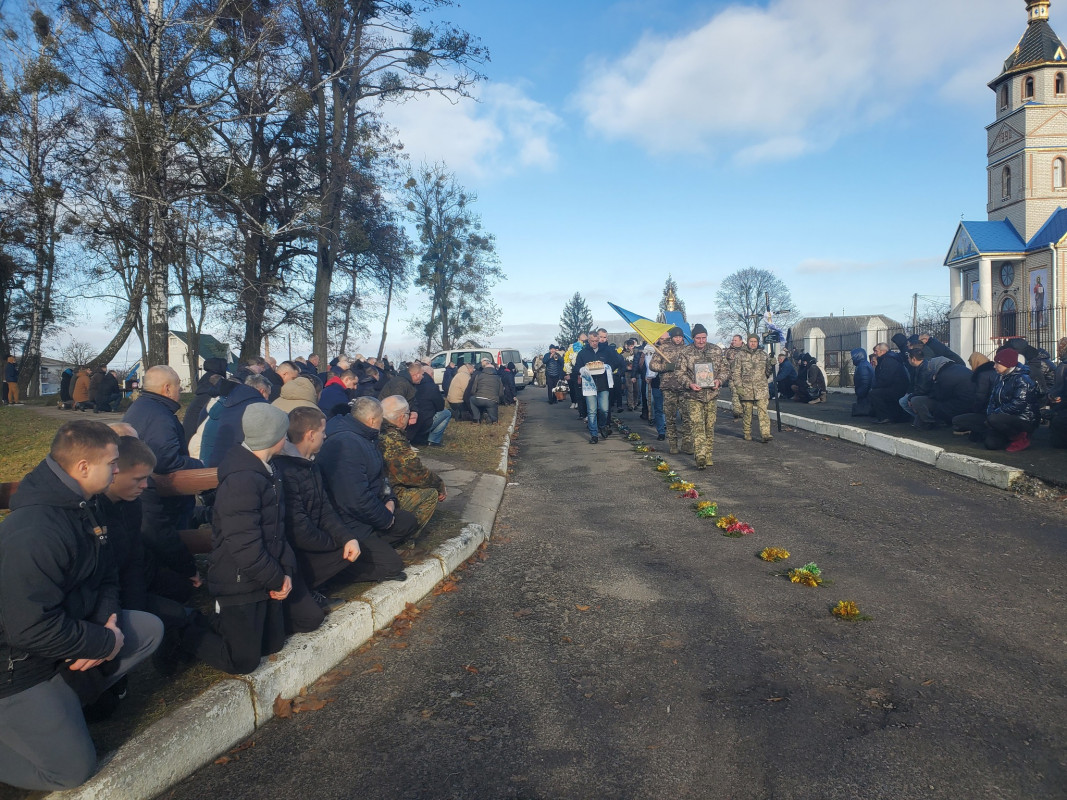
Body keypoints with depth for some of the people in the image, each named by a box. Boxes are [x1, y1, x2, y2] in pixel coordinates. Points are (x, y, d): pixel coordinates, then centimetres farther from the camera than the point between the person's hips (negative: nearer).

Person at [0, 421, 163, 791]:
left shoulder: (81, 507, 0)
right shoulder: (33, 535, -31)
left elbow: (105, 578, 9)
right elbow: (33, 629, -31)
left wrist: (108, 621, -9)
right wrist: (106, 643, -19)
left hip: (63, 633, 9)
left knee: (150, 629, -1)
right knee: (73, 769, -9)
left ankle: (63, 697, 5)